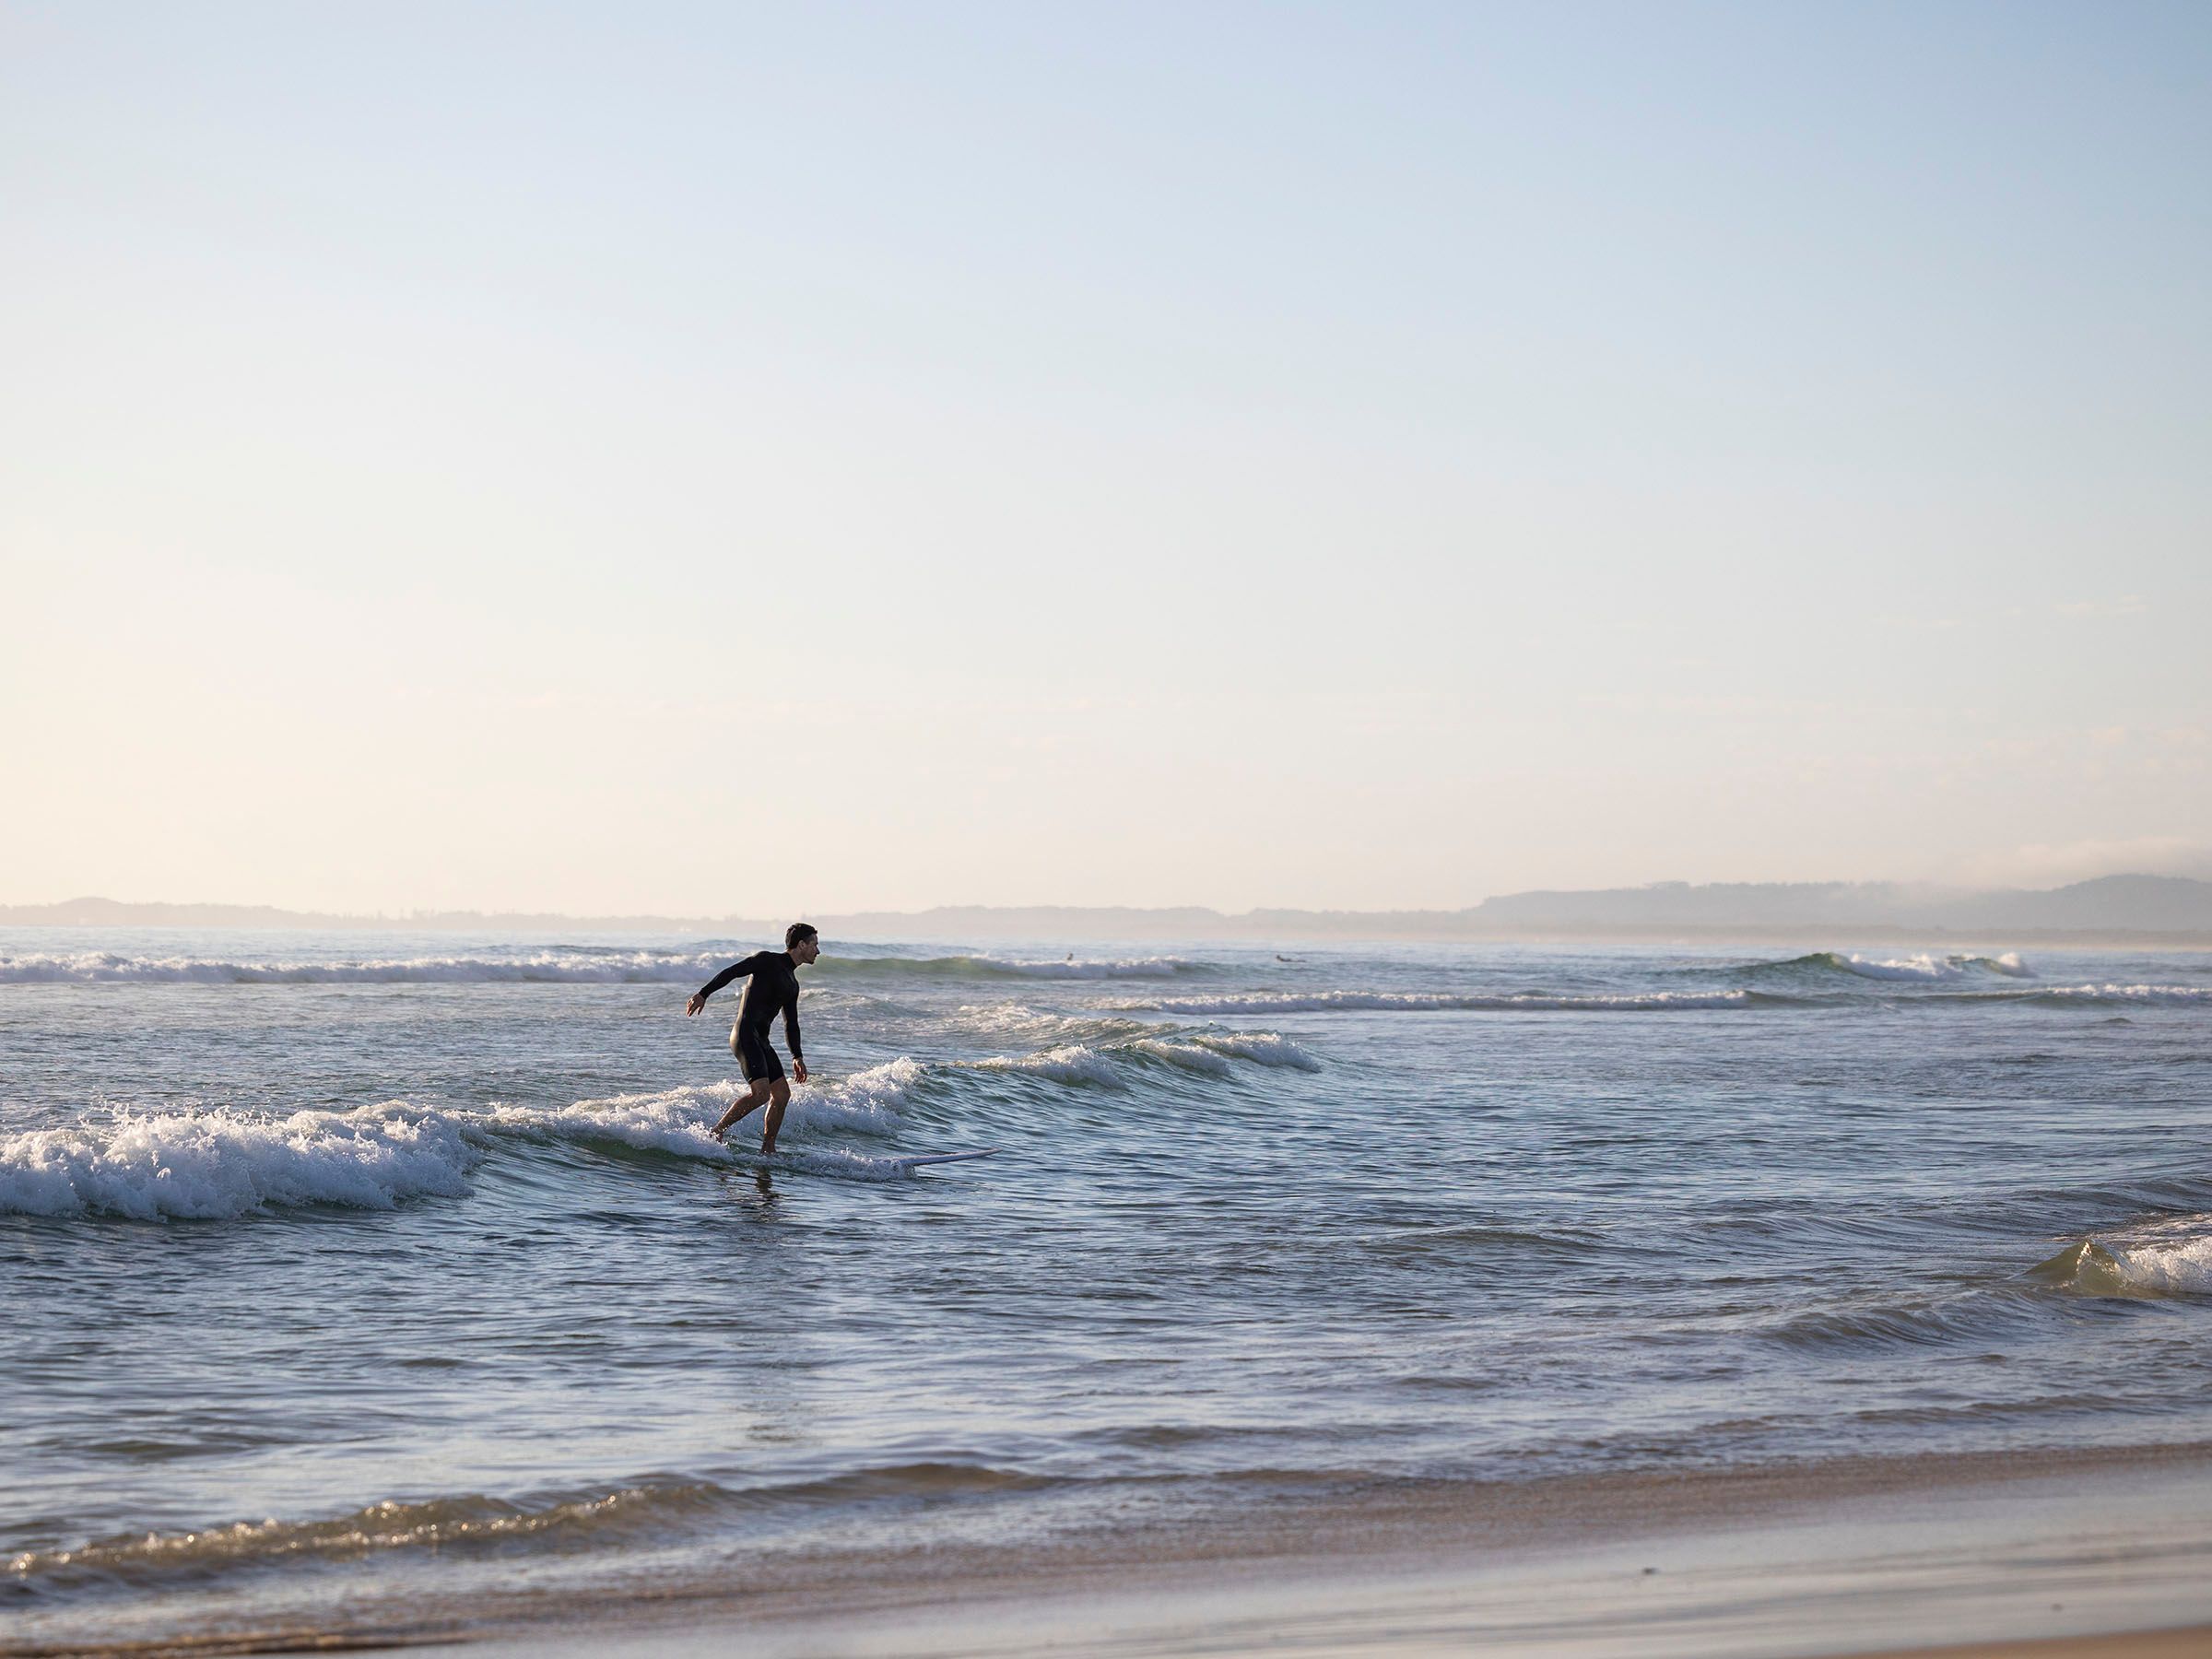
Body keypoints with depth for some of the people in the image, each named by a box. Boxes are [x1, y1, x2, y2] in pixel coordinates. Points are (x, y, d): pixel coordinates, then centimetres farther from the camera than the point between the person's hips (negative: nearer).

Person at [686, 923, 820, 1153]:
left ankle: (767, 1150, 10)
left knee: (782, 1094, 4)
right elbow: (730, 972, -11)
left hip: (761, 1041, 9)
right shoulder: (767, 960, -3)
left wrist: (797, 1056, 21)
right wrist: (703, 994, -21)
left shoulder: (792, 985, 22)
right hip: (745, 1034, -9)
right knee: (760, 1092, -21)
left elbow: (791, 1024, 28)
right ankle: (716, 1132, -13)